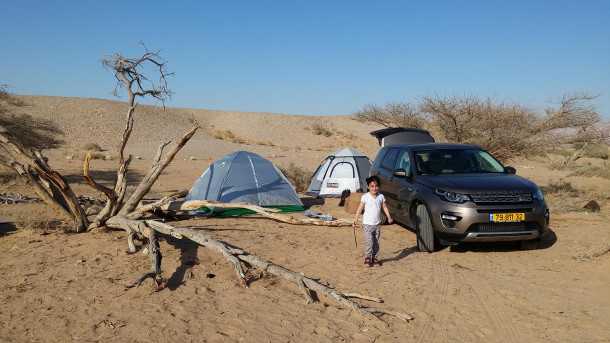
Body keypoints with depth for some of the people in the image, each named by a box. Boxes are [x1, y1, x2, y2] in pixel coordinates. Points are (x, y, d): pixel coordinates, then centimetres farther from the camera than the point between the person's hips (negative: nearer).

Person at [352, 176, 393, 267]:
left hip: (377, 225, 4)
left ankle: (374, 257, 25)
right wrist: (356, 219, -9)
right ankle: (367, 258, 3)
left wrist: (389, 217, -3)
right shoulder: (365, 197, -8)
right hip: (367, 224, -4)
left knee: (376, 243, 11)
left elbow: (384, 207, 8)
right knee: (369, 242, -10)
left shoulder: (381, 197, 2)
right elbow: (360, 208, -5)